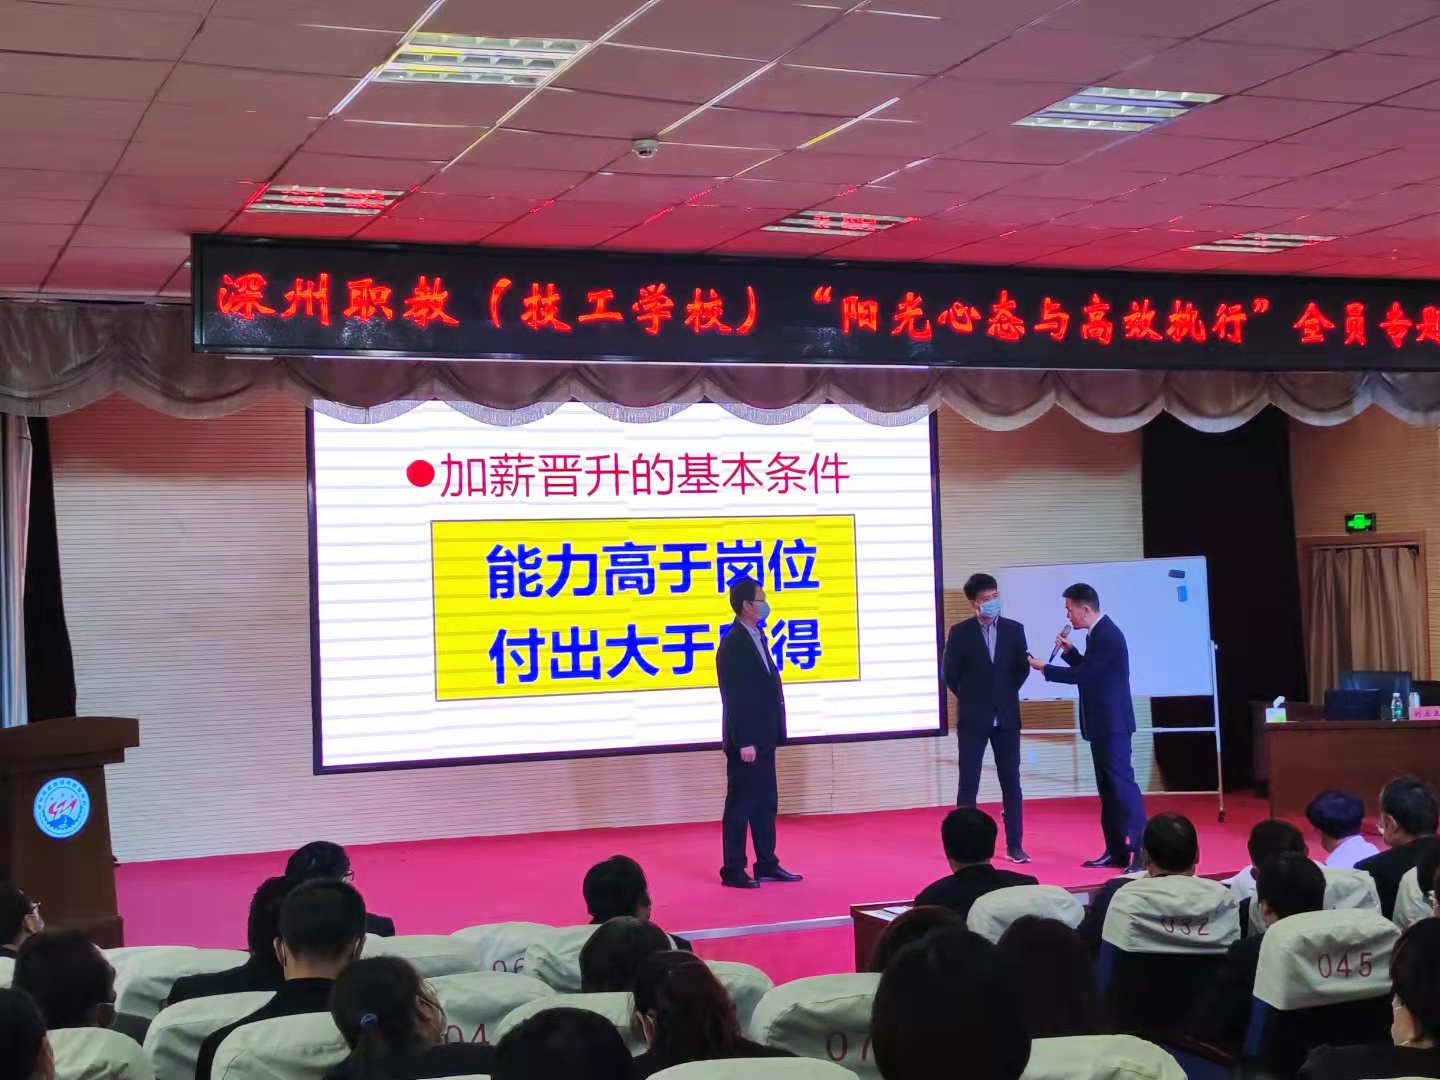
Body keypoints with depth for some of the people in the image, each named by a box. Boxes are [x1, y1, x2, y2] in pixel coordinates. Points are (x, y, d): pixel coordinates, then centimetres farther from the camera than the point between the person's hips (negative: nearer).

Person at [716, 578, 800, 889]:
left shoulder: (757, 637, 13)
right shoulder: (733, 644, -16)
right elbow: (734, 697, -19)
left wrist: (773, 734, 13)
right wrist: (744, 742, -21)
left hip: (763, 738, 9)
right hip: (746, 740, -9)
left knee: (766, 804, 13)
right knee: (740, 805, -2)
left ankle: (767, 864, 21)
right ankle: (733, 871, 5)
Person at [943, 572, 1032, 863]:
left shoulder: (1014, 629, 3)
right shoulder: (960, 632, -4)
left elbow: (1022, 668, 9)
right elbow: (950, 673, 1)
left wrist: (1005, 695, 8)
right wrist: (970, 698, 8)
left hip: (1006, 717, 2)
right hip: (972, 718, -2)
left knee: (1011, 782, 4)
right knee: (968, 784, 0)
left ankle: (1014, 845, 11)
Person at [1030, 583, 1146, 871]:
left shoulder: (1106, 635, -18)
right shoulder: (1099, 633, 14)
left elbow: (1082, 675, -19)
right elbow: (1087, 669, 22)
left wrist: (1045, 668, -8)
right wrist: (1069, 650, 9)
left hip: (1111, 723, -11)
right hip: (1103, 723, 11)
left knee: (1122, 783, -12)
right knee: (1108, 786, 11)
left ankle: (1141, 850, -13)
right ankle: (1117, 850, 15)